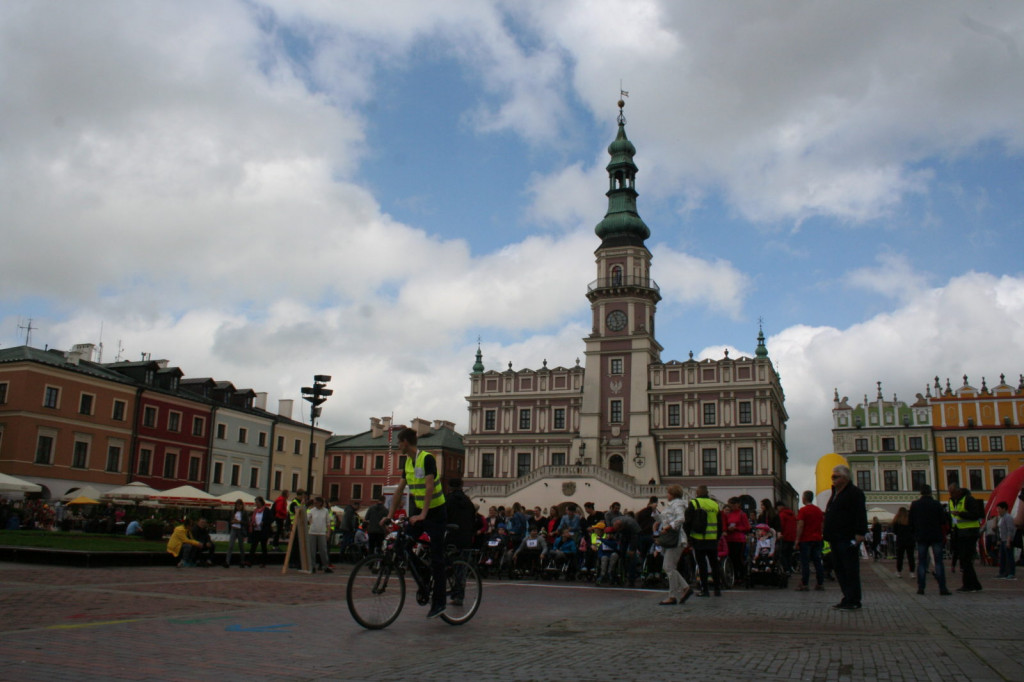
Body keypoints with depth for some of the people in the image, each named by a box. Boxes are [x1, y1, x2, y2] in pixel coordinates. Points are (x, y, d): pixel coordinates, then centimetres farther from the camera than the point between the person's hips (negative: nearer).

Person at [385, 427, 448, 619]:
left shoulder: (427, 459, -17)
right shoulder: (408, 462, 8)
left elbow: (430, 488, -25)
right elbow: (399, 489, 9)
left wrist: (423, 515, -32)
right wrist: (390, 515, 5)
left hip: (435, 512, -8)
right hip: (418, 511, 8)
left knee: (436, 558, -5)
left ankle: (439, 602, 2)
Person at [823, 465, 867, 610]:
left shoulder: (854, 493, -8)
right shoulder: (836, 493, 20)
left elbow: (860, 515, -15)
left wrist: (859, 534, -22)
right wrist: (827, 533, 18)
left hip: (848, 539, -9)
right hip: (836, 539, 9)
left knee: (851, 570, -5)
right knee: (839, 569, 10)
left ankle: (853, 601, 0)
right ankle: (847, 599, 17)